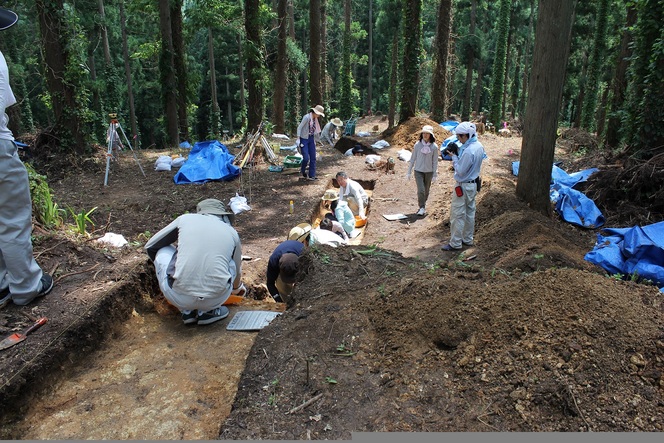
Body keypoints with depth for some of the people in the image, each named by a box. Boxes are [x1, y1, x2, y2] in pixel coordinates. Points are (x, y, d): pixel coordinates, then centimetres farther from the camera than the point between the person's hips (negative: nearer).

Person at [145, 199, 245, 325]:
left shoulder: (185, 219, 13)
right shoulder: (232, 233, 16)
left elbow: (150, 246, 25)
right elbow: (237, 271, 31)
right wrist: (237, 288, 55)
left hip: (179, 298, -1)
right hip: (216, 299, 1)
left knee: (162, 251, 25)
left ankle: (187, 311, 17)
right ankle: (208, 311, 18)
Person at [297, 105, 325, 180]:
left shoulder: (315, 119, 7)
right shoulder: (307, 117, -16)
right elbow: (299, 128, -15)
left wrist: (314, 140, 16)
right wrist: (298, 139, -20)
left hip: (311, 139, 8)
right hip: (304, 139, -8)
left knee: (313, 158, 4)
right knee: (306, 158, -10)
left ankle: (312, 176, 11)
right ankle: (302, 170, 20)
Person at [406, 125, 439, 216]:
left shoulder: (434, 147, -7)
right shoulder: (417, 145, -6)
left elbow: (435, 162, -1)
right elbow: (413, 159, 1)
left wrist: (435, 175, 0)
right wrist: (409, 172, 2)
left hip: (429, 172, 1)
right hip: (418, 171, -1)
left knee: (426, 191, 13)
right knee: (421, 190, -12)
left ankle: (423, 205, 33)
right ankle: (421, 208, 1)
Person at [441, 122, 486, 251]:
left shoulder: (468, 151, -27)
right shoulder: (479, 146, 3)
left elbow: (460, 171, -22)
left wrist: (454, 156, -14)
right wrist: (457, 152, 0)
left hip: (464, 186, -10)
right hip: (474, 184, 10)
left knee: (457, 215, -1)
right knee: (470, 212, 18)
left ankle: (455, 243, 6)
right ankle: (468, 239, 30)